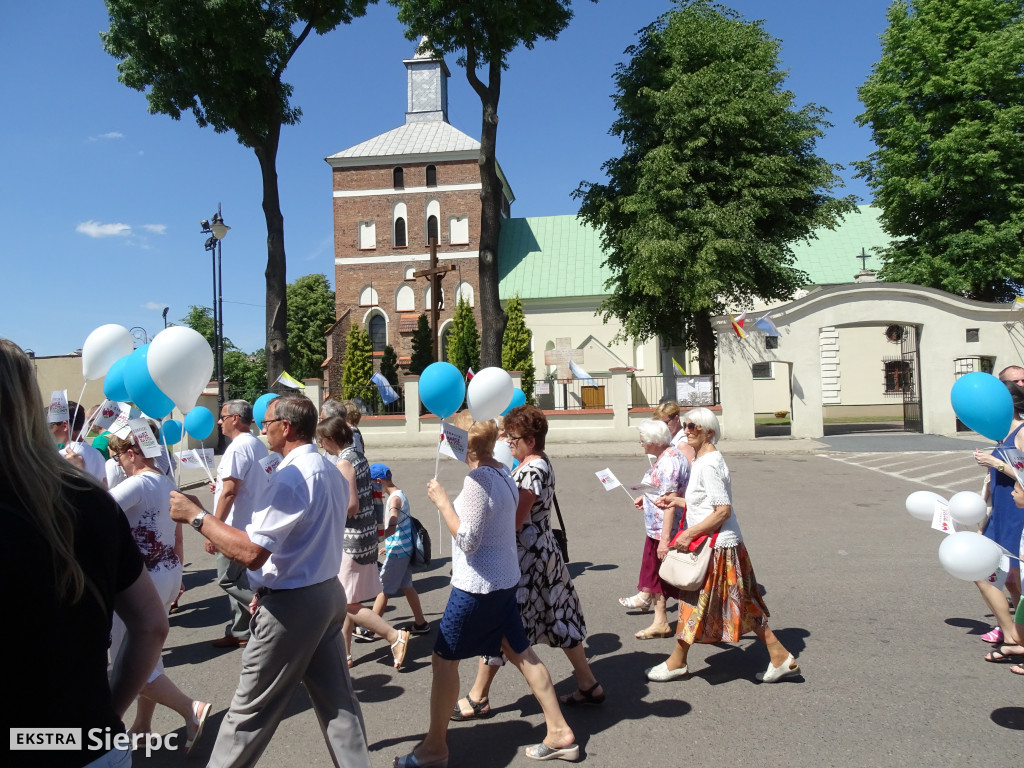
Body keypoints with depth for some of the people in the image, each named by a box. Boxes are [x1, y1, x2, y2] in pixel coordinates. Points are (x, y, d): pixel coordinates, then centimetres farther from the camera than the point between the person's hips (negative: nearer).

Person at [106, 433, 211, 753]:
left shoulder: (137, 485, -20)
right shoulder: (168, 484, 8)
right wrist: (175, 575, 24)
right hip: (168, 575, 9)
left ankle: (191, 709, 1)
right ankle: (142, 726, 30)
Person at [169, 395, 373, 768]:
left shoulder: (291, 476, -21)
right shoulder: (330, 470, 8)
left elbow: (251, 552, -27)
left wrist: (197, 516, -19)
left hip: (291, 604, -9)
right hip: (327, 591, 9)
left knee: (250, 709, 8)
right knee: (337, 698, 16)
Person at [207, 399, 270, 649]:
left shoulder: (238, 447, -17)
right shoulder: (258, 445, 13)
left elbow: (230, 492, -23)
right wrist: (221, 487, 16)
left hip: (235, 527, -10)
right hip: (252, 524, 10)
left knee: (229, 579, -3)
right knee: (239, 579, 15)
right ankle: (240, 632, 22)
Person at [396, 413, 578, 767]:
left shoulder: (478, 479, -22)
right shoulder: (503, 472, 6)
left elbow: (467, 539, -22)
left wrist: (442, 501, -16)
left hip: (477, 585, -9)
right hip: (504, 579, 9)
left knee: (443, 659, 5)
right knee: (521, 652, 15)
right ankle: (560, 733, 22)